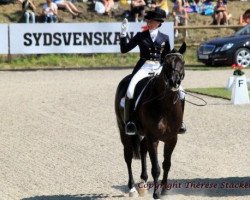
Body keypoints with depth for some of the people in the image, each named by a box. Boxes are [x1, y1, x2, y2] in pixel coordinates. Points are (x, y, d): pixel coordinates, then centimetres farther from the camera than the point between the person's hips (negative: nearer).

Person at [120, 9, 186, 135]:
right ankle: (129, 121, -22)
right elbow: (124, 49, 7)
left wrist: (163, 69, 1)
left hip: (158, 69, 2)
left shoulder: (164, 38, 12)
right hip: (143, 68, -2)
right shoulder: (141, 36, 8)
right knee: (131, 91, -28)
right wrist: (123, 34, -5)